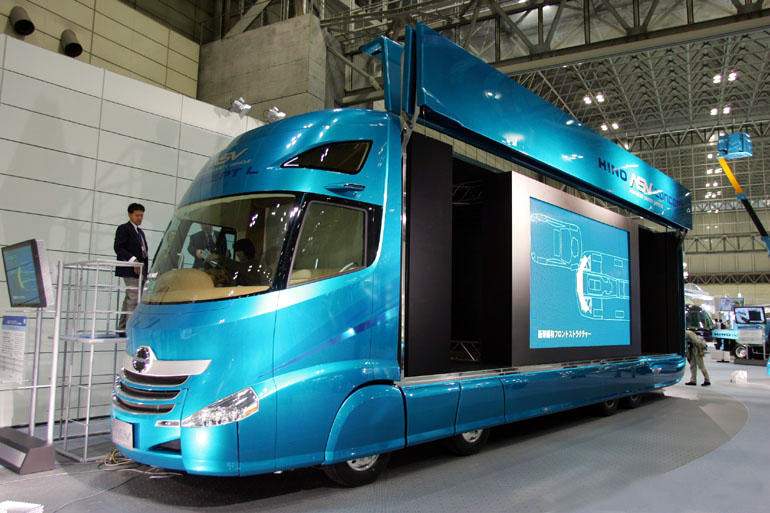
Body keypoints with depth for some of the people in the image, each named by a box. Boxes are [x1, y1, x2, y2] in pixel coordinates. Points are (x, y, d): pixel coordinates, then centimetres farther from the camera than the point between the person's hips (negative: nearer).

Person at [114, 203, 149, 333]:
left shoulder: (141, 232, 24)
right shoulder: (123, 229, -1)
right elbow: (118, 248, -12)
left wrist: (145, 269, 12)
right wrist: (133, 260, -23)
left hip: (140, 270, 9)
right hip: (130, 270, -9)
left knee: (129, 299, 10)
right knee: (134, 298, -13)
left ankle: (122, 328, 15)